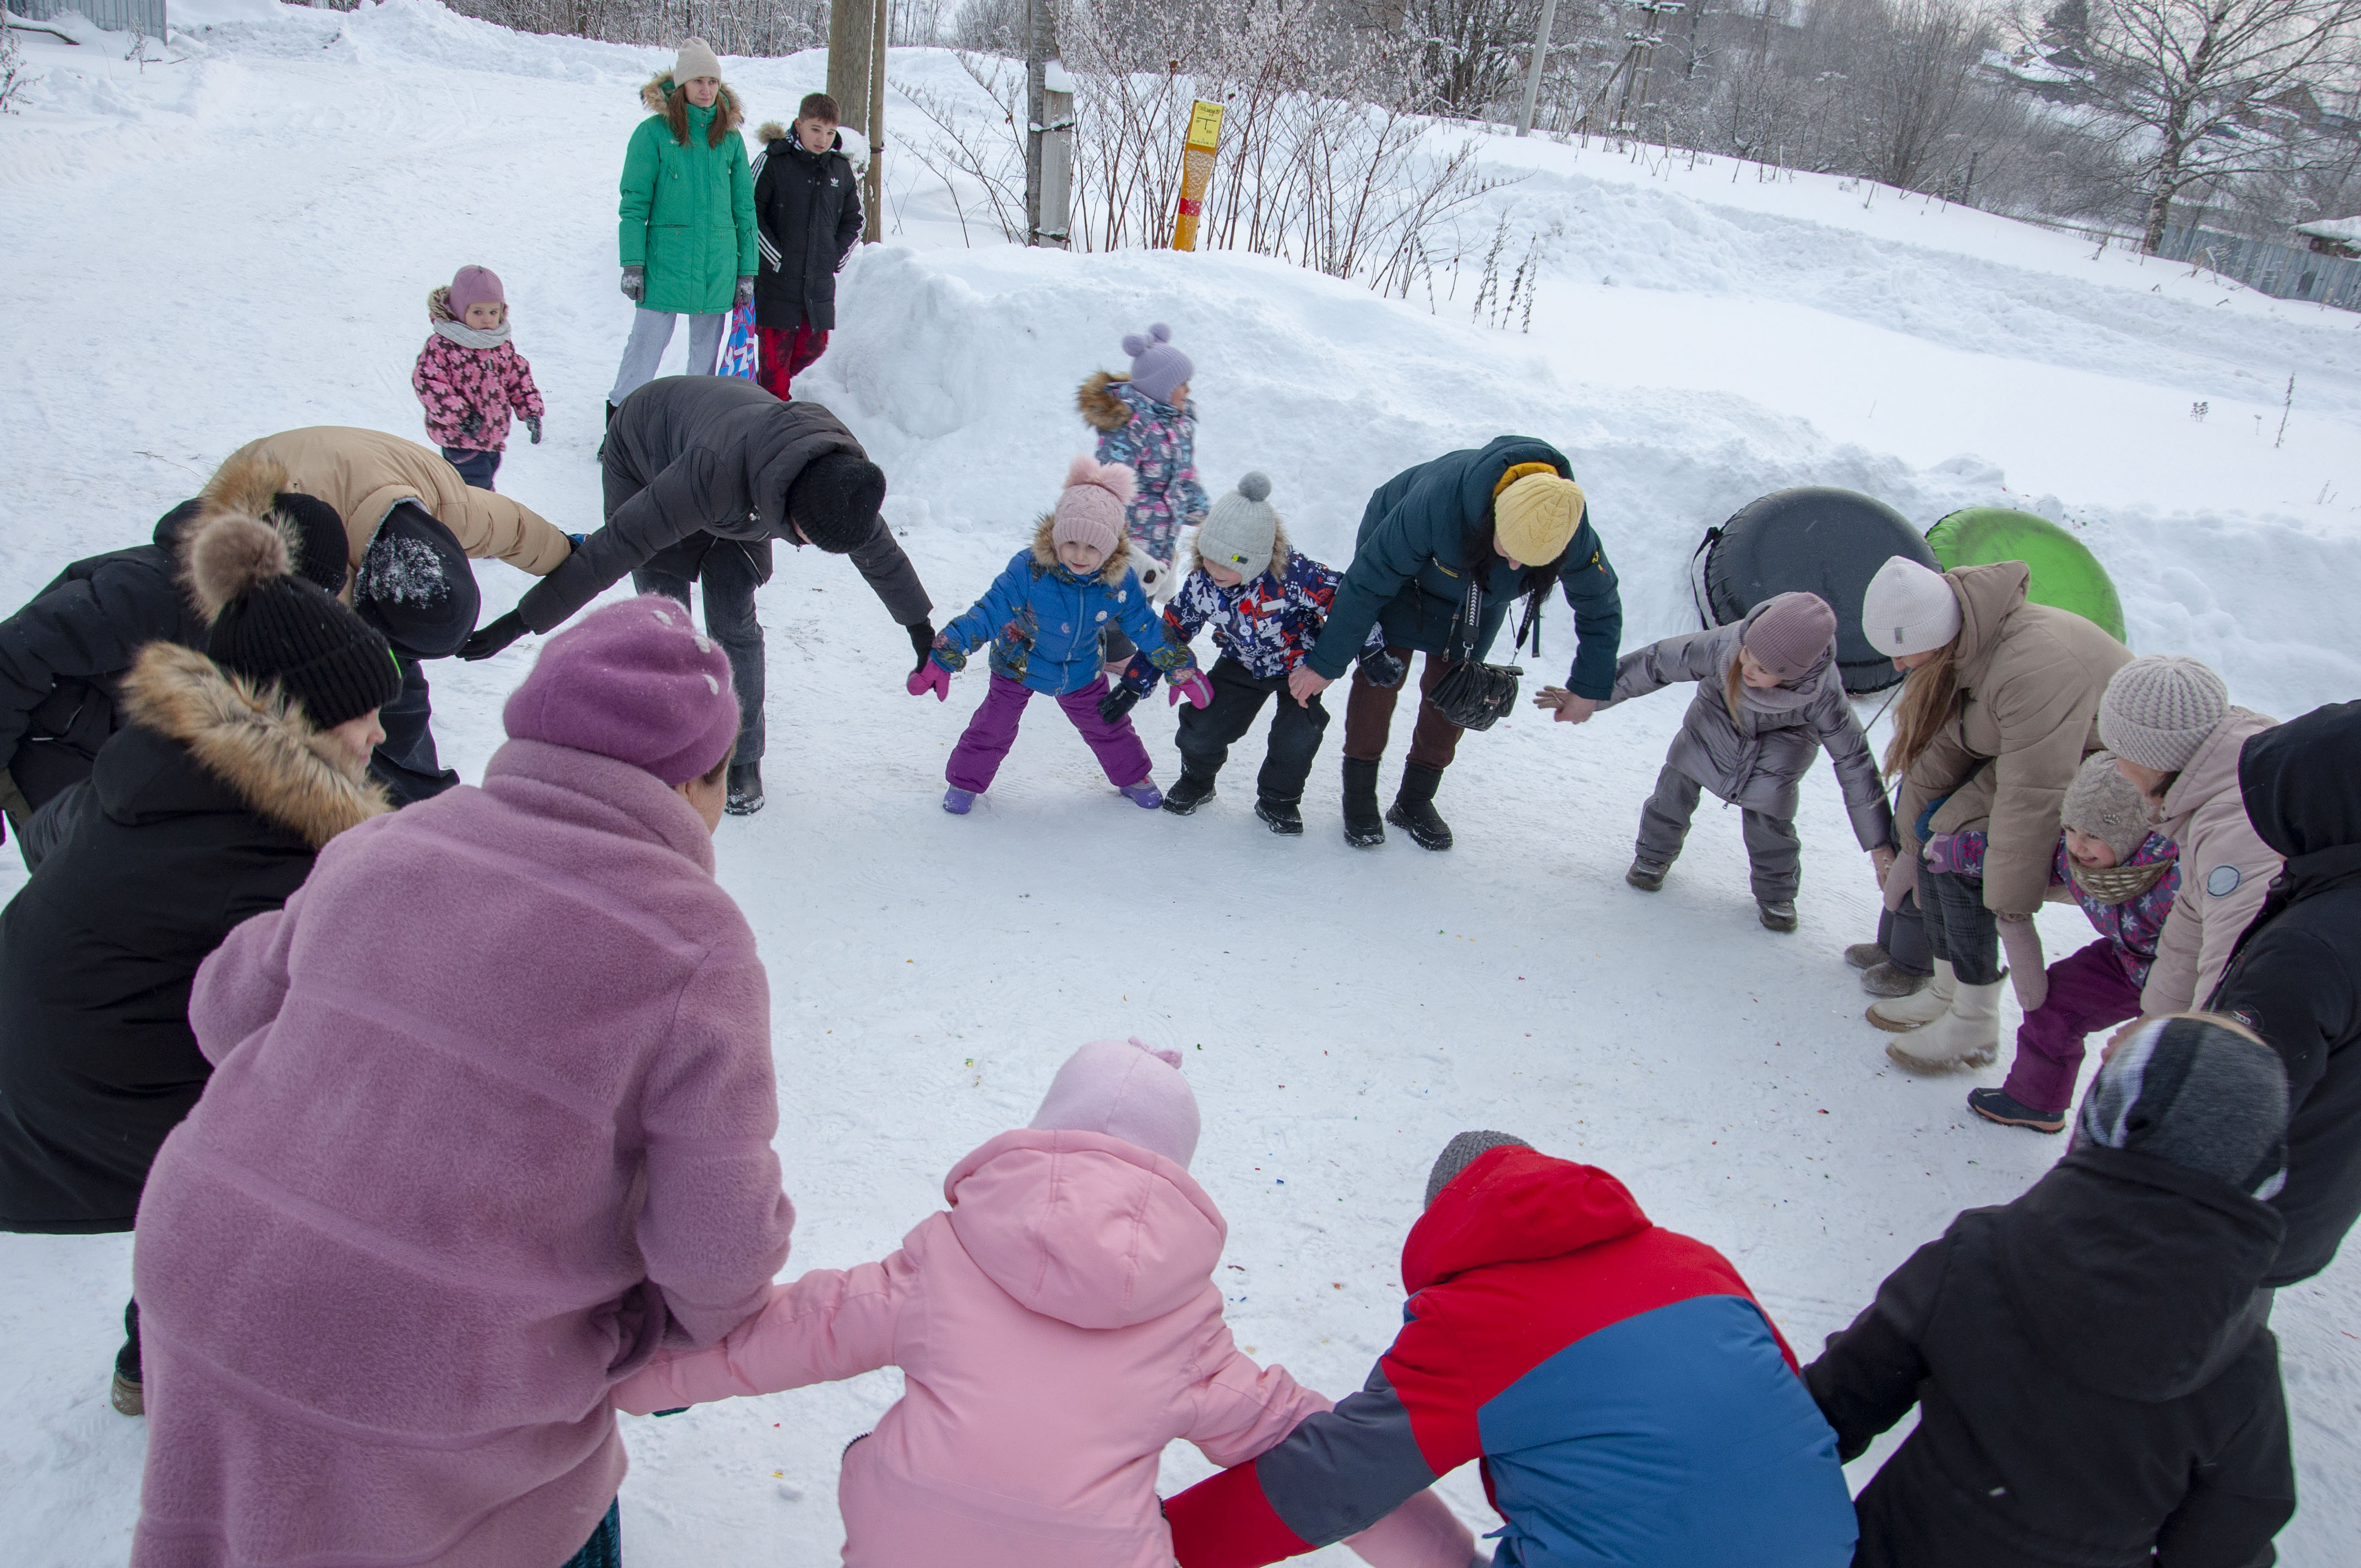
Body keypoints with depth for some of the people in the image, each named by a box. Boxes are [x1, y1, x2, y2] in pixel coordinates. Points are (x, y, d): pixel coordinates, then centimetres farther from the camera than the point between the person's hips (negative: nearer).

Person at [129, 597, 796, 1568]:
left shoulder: (385, 848, -3)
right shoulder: (693, 951, -20)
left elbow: (231, 1005, 11)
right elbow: (717, 1240, -17)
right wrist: (709, 1321, 6)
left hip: (204, 1294, 6)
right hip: (424, 1398, -5)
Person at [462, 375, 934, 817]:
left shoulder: (844, 475, -29)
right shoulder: (715, 474, -47)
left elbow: (878, 549, -7)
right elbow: (616, 546, -43)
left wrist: (920, 627, 8)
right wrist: (522, 622, -41)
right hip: (645, 461, -4)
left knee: (734, 623, -6)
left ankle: (743, 757, 9)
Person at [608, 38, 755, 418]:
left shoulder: (730, 136, 8)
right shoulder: (654, 132, -2)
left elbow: (744, 207, 11)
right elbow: (634, 203, -2)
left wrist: (747, 271, 8)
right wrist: (632, 264, -9)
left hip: (718, 262, 3)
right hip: (666, 257, -3)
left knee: (706, 347, 9)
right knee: (647, 342, -5)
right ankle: (619, 420, 5)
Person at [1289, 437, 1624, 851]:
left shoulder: (1573, 535, -34)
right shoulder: (1439, 500, -44)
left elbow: (1601, 610, -12)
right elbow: (1368, 581, -32)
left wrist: (1589, 689, -4)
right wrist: (1325, 663, -25)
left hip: (1480, 597, 3)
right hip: (1403, 566, -3)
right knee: (1381, 673, -6)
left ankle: (1415, 800, 17)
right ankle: (1358, 794, 9)